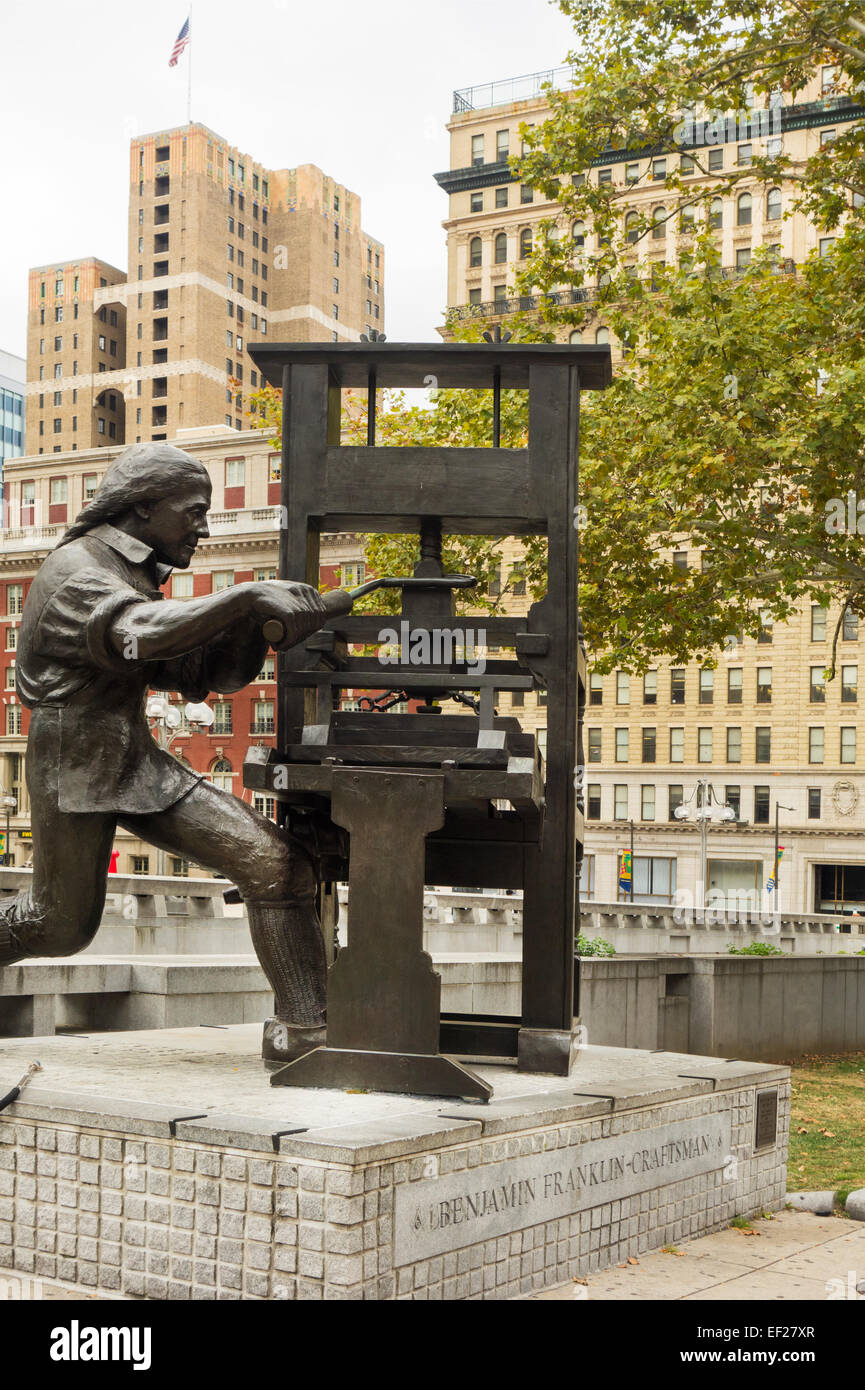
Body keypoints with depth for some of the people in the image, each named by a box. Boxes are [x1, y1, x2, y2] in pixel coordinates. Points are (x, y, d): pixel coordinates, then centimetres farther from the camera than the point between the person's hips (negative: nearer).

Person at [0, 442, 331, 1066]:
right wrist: (248, 597, -36)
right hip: (76, 765, -7)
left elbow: (203, 674, 12)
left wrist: (260, 625, -5)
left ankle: (303, 1030, -8)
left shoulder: (139, 578, 17)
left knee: (279, 865, -10)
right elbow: (139, 635, -34)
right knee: (61, 924, 5)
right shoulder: (76, 569, -12)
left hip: (141, 762, 7)